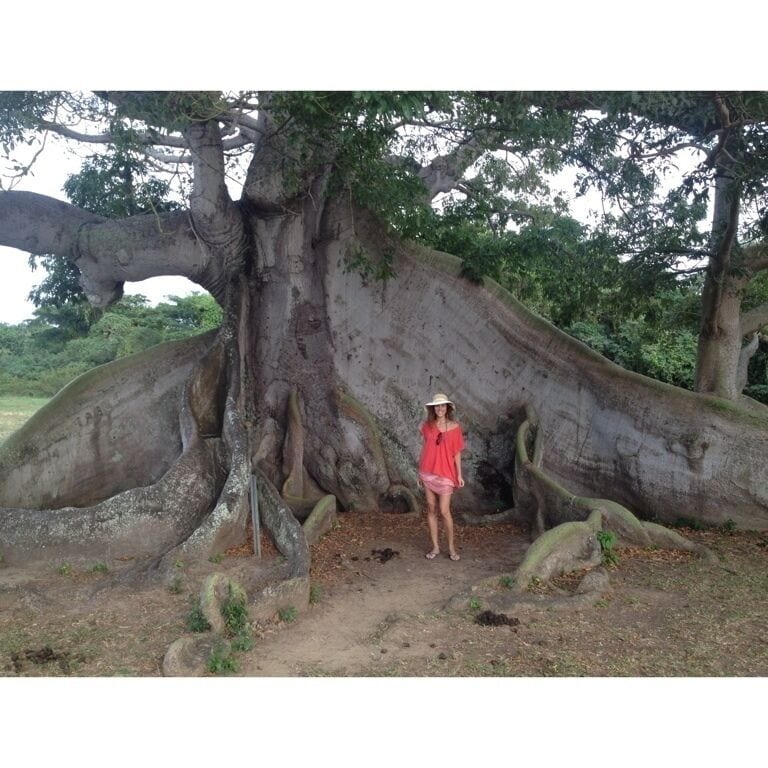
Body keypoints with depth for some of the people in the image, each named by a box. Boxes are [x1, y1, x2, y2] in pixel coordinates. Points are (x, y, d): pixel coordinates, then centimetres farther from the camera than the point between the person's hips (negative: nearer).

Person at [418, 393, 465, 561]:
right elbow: (424, 448, 8)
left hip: (445, 473, -2)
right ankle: (435, 547, 15)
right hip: (428, 472, 3)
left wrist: (459, 474, -2)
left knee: (444, 511, -6)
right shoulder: (427, 426, 3)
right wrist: (420, 471, 8)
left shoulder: (454, 427, -2)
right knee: (431, 509, 6)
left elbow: (457, 452, 0)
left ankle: (451, 547, 10)